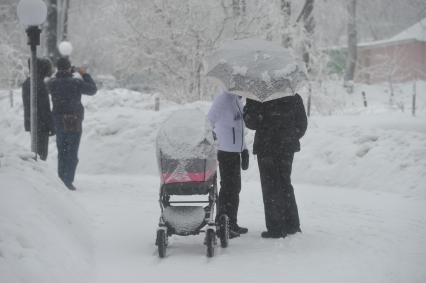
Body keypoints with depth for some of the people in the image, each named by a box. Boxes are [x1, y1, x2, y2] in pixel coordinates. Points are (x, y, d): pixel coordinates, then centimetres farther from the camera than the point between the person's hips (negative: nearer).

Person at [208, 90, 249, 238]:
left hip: (235, 151, 9)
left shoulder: (237, 100, 15)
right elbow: (209, 122, -16)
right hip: (226, 152, -9)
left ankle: (232, 224, 22)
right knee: (228, 188, -8)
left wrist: (244, 150, 17)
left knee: (235, 188, 14)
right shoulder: (223, 99, -14)